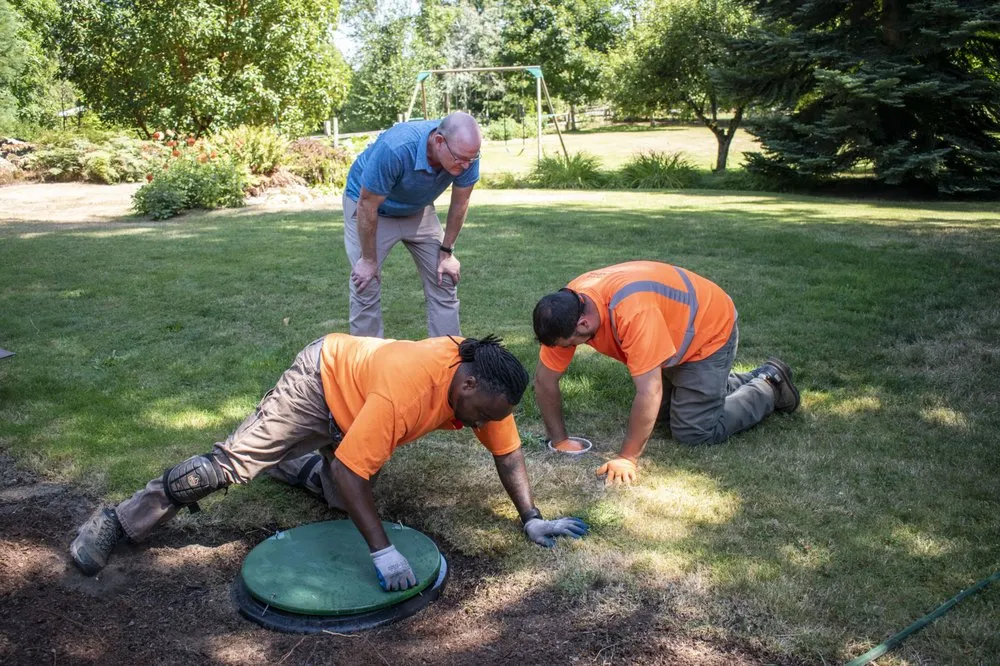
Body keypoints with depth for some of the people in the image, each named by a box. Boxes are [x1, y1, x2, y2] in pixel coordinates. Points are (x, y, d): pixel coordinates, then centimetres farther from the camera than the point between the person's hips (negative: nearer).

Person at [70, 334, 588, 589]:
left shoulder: (483, 383, -21)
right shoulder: (407, 390, -44)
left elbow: (508, 453, -8)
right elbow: (347, 471, -42)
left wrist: (531, 519, -10)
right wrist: (382, 551, -43)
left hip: (355, 414, 7)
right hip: (321, 380, -7)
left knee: (342, 498, 7)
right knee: (233, 460, -10)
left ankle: (288, 463, 35)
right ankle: (119, 522, 3)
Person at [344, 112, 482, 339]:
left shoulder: (466, 152, -26)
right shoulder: (395, 149, -40)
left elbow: (460, 202, -9)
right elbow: (367, 205, -28)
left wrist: (447, 252, -4)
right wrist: (368, 260, -19)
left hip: (418, 210, 4)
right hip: (368, 205, -4)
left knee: (444, 281, 0)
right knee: (366, 288, -10)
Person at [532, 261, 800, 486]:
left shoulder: (633, 312, -43)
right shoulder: (567, 307, -19)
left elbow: (649, 391, -40)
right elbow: (545, 378, -11)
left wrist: (627, 459, -32)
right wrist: (559, 442, -10)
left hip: (710, 330, -8)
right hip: (674, 331, 8)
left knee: (692, 432, -7)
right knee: (658, 410, 16)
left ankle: (768, 387, 14)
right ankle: (739, 382, 33)